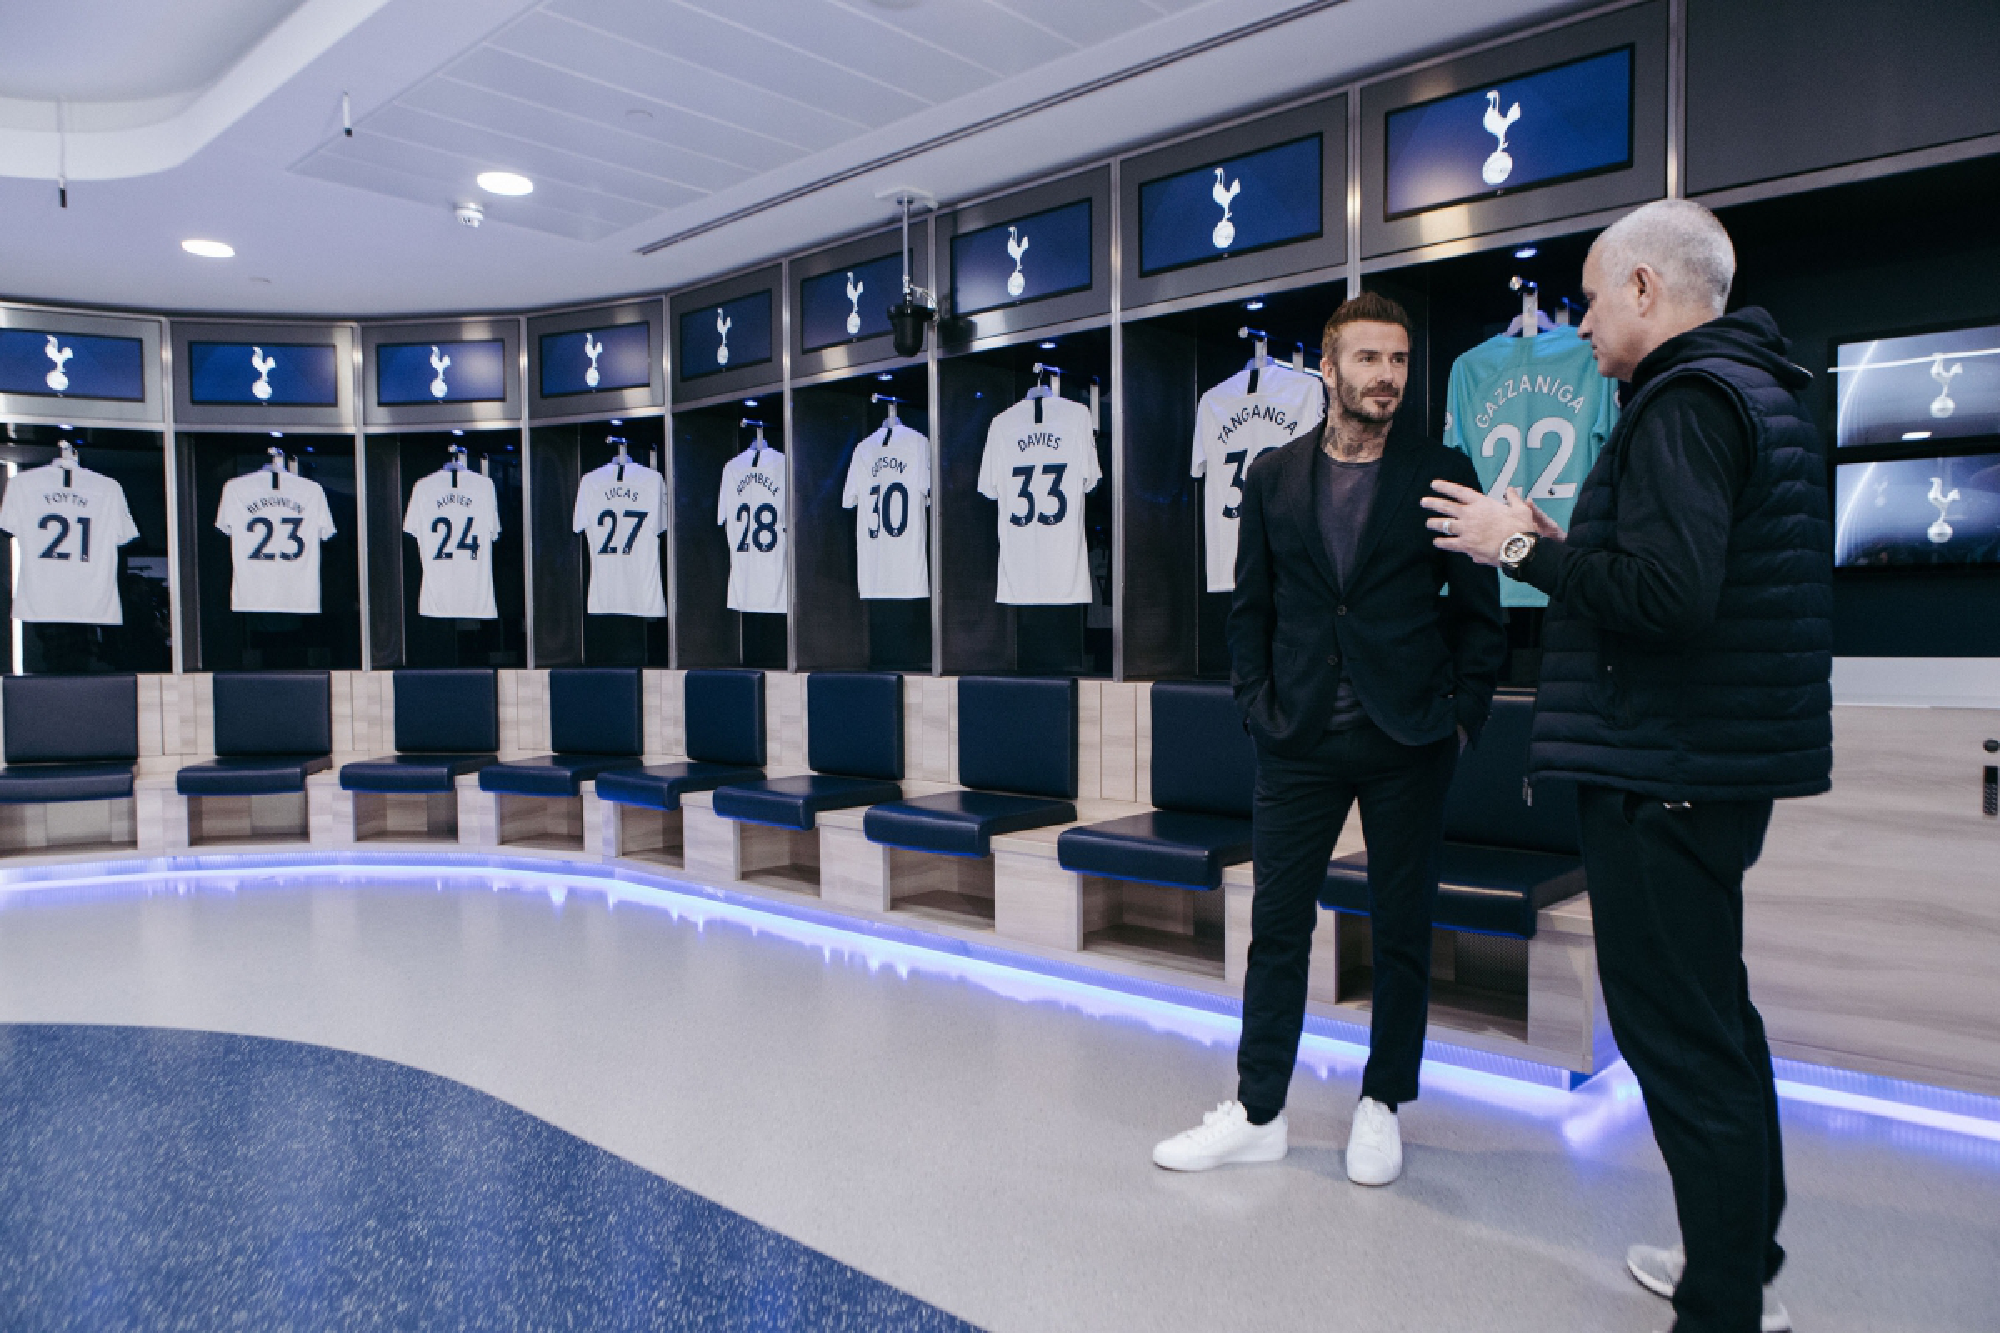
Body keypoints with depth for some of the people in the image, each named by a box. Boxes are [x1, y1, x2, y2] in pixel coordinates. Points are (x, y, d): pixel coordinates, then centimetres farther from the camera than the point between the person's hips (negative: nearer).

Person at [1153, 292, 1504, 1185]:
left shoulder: (1442, 474, 1)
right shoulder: (1273, 477, 7)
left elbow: (1479, 610, 3)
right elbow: (1250, 606, 9)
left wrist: (1461, 713, -4)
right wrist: (1259, 704, 1)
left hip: (1408, 743, -1)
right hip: (1300, 743, 2)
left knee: (1402, 931, 9)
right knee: (1277, 925, 6)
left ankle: (1381, 1107, 27)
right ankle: (1258, 1113, 19)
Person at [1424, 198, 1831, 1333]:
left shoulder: (1686, 401, -14)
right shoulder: (1768, 391, 19)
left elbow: (1668, 594, -26)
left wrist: (1525, 548, -14)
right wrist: (1577, 552, 16)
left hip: (1665, 772, -11)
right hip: (1725, 762, 11)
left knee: (1679, 1036, -3)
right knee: (1717, 1015, 20)